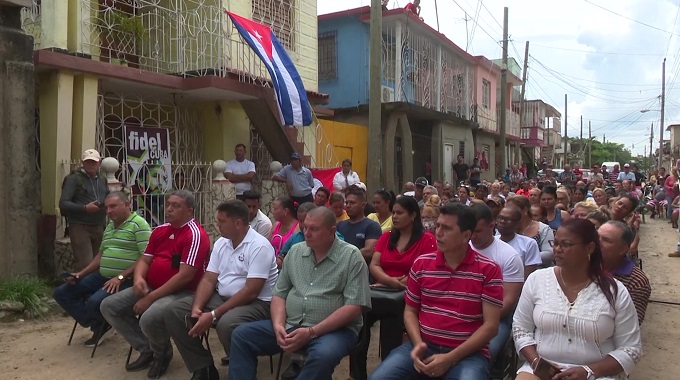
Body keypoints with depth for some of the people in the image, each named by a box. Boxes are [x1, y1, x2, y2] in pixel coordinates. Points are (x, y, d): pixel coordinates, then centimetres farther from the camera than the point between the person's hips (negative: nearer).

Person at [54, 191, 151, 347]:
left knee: (95, 302, -32)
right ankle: (98, 325, 5)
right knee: (61, 293, 5)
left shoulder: (138, 224, -12)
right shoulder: (109, 227, 18)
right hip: (102, 276, 10)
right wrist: (81, 274, 12)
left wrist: (120, 277, -24)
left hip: (125, 280, -10)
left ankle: (101, 324, 6)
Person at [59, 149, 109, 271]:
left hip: (99, 227, 6)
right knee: (86, 264, -13)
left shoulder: (102, 179, 15)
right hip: (80, 227, -6)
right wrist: (85, 208, -22)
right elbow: (63, 204, -10)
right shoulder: (74, 178, -4)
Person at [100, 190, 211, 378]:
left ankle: (161, 352, 2)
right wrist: (139, 278, -12)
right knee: (109, 306, 2)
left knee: (149, 318, -34)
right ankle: (147, 349, 11)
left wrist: (151, 298, -22)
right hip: (151, 287, 9)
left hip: (181, 292, -9)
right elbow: (144, 259, 13)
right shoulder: (160, 230, 10)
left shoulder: (195, 234, -17)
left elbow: (185, 276, -23)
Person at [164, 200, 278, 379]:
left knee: (227, 324, -38)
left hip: (256, 303, -8)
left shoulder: (259, 246, -17)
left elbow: (250, 292, -23)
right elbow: (208, 280, 5)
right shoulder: (220, 243, 8)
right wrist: (196, 308, -14)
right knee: (174, 311, -5)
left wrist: (213, 316, -24)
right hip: (221, 297, 8)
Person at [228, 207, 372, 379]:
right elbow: (279, 294, 12)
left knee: (323, 355, -37)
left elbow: (354, 306, -15)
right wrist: (278, 325, -10)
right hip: (290, 325, 5)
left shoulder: (352, 256, -7)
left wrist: (311, 332, -20)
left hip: (334, 329, -5)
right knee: (241, 335, -7)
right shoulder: (295, 251, 10)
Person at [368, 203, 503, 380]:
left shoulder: (489, 270, -5)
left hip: (468, 352, -2)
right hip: (424, 345, 3)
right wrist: (418, 343, -7)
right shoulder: (421, 264, 5)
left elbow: (491, 325, -7)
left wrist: (450, 358, -14)